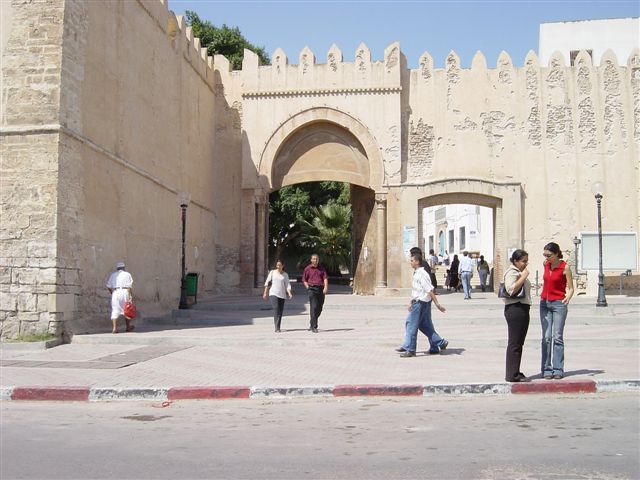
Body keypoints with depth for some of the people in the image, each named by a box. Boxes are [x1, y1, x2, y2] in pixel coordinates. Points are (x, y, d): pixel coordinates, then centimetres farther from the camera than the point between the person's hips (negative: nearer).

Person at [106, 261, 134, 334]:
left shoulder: (112, 275, 13)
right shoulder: (127, 274, 6)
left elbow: (109, 286, 9)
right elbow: (129, 287, -3)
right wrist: (131, 295, -5)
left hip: (115, 292, 1)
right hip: (125, 292, -1)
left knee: (115, 311, 1)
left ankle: (114, 328, -10)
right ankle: (128, 327, 22)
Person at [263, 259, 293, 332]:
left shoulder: (285, 275, 8)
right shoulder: (272, 272, 6)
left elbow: (287, 285, 2)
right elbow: (267, 282, 9)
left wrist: (289, 293, -13)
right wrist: (265, 292, 5)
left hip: (282, 295, 2)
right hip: (273, 293, -2)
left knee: (280, 312, 3)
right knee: (276, 310, -16)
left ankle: (278, 327, 14)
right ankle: (277, 328, -19)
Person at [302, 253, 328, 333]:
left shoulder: (322, 268, 11)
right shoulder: (308, 269, 6)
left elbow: (325, 278, 1)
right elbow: (304, 280, 12)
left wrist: (326, 287, -15)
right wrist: (308, 288, -1)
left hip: (320, 289, 3)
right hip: (312, 288, -3)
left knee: (319, 308, 7)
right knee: (314, 307, -13)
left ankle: (311, 323, 30)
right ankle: (314, 327, -12)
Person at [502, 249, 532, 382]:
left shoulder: (520, 272, 22)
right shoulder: (512, 272, -10)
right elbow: (511, 289, -25)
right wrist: (523, 276, -21)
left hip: (522, 309, 11)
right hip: (515, 309, -11)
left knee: (519, 343, 13)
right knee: (514, 343, -8)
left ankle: (515, 373, 19)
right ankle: (512, 375, -6)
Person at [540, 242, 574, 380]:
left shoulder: (565, 267, -8)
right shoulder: (546, 265, 6)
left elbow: (571, 288, -6)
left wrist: (568, 298, -24)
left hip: (559, 304, -4)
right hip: (545, 303, 4)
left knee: (557, 337, -4)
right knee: (546, 337, 0)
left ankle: (558, 369, 0)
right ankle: (547, 369, 2)